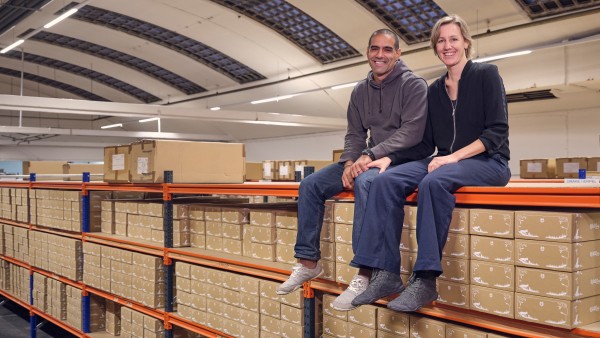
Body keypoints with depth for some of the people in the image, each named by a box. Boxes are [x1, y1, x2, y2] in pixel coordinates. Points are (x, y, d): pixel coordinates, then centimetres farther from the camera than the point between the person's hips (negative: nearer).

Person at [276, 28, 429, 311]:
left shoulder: (413, 85, -6)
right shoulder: (360, 91, 13)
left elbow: (411, 131, -17)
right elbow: (354, 134, 12)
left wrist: (370, 156, -24)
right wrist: (350, 162, -10)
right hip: (369, 159, 7)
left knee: (365, 181, -38)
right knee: (311, 184, -7)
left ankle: (366, 272, -35)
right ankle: (308, 262, 0)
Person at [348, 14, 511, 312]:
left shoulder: (486, 75, 1)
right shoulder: (434, 90, 16)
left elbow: (497, 132, -8)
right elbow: (426, 143, 13)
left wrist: (454, 156, -21)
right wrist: (389, 158, -3)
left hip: (487, 162, -5)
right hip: (446, 162, 6)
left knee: (434, 182, -38)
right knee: (386, 181, -21)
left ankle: (425, 281, -35)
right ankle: (386, 274, -25)